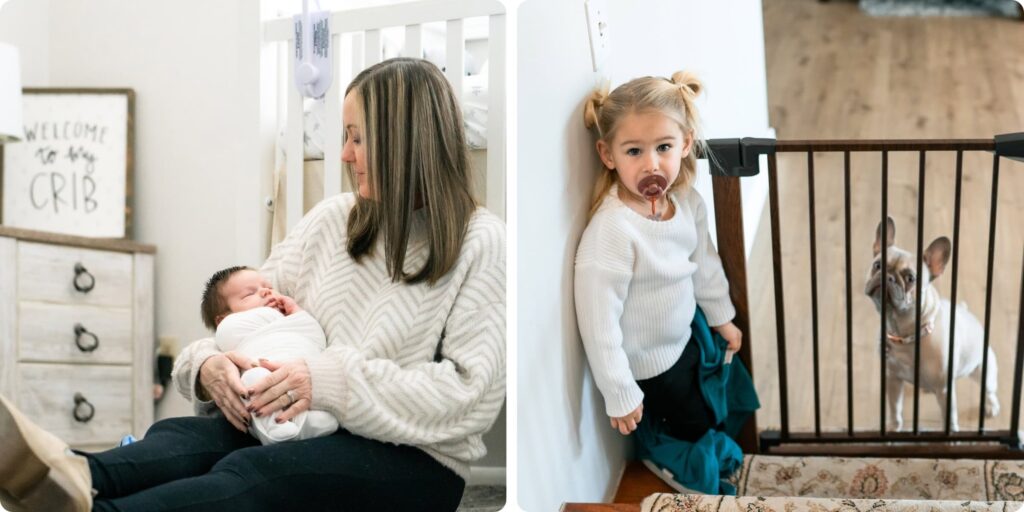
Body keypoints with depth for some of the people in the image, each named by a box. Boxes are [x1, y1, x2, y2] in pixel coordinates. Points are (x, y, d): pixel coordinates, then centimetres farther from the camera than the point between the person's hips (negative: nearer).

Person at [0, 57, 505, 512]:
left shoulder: (480, 243, -4)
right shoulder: (334, 219, 14)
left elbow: (472, 394, -13)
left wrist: (334, 382, -20)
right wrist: (208, 362, -11)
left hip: (415, 461, -5)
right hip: (319, 437, 5)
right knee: (183, 436, -26)